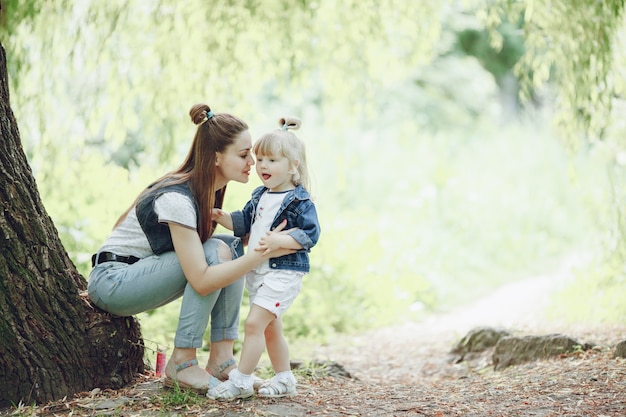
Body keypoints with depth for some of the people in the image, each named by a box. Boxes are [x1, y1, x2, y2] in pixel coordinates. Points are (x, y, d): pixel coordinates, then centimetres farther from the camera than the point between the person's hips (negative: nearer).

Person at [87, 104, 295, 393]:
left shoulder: (209, 190, -1)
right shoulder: (177, 199, -29)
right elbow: (201, 281, -34)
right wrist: (263, 253, -34)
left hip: (141, 275, 9)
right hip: (111, 280, -9)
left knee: (235, 247, -5)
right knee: (215, 253, -25)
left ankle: (221, 359, -9)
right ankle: (182, 364, -18)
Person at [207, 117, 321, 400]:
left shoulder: (300, 201, -12)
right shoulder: (260, 196, 12)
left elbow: (310, 234, -20)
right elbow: (244, 223, 21)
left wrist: (278, 241, -30)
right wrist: (220, 216, 4)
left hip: (284, 272, -9)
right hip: (257, 271, 9)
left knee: (254, 323, -15)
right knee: (271, 328, 16)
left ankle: (241, 381, -8)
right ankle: (284, 379, 29)